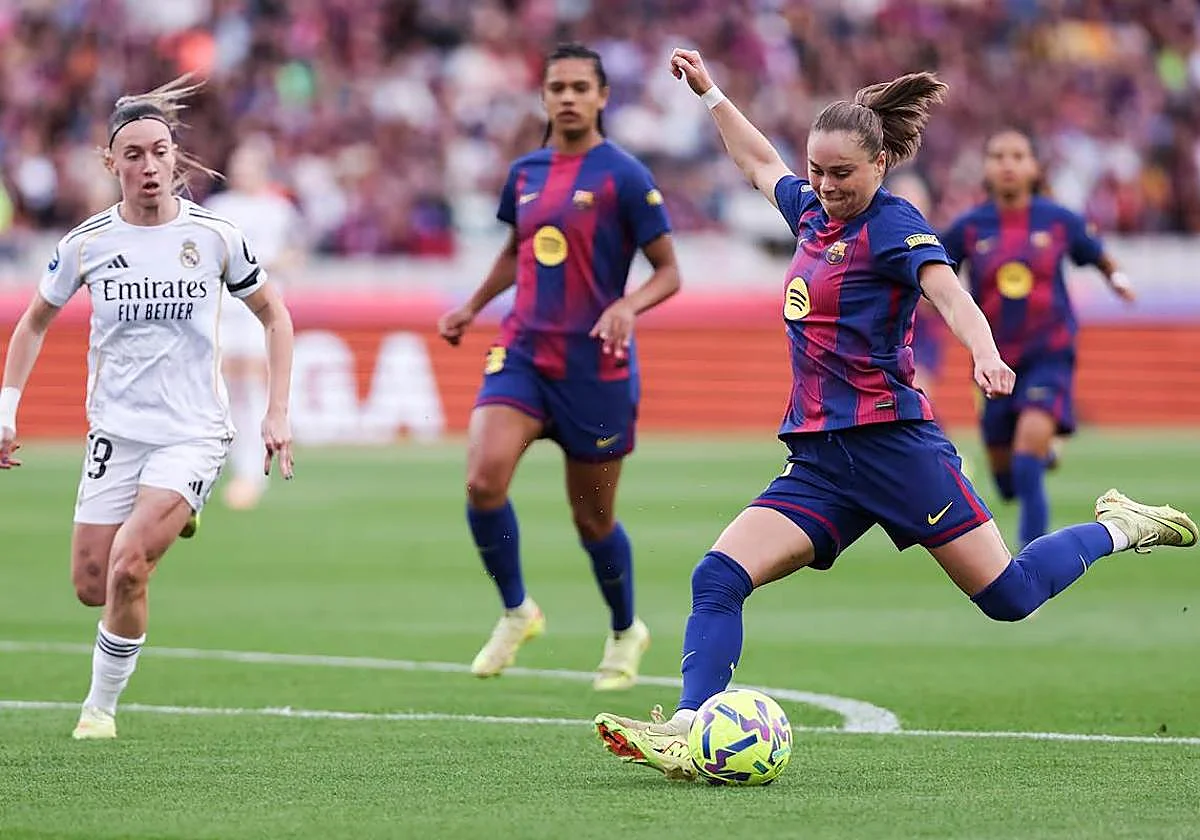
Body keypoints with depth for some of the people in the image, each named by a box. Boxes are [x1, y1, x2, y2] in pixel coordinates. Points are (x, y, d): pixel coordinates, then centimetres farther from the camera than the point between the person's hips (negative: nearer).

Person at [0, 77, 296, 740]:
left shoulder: (214, 235, -6)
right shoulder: (87, 243, -2)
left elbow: (273, 315, 7)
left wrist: (277, 412, 0)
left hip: (193, 431, -3)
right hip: (116, 430, 3)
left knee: (128, 570, -21)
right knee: (91, 586, 1)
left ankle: (102, 704, 0)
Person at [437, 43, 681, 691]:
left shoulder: (623, 176, -7)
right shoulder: (525, 172, 9)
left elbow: (669, 273, -5)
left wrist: (628, 305, -24)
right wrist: (472, 307, 18)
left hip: (594, 365, -4)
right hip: (522, 353, 4)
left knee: (592, 516, 6)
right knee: (483, 477, -20)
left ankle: (625, 632, 33)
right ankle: (516, 612, 2)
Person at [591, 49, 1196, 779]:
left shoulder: (894, 225, -8)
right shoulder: (811, 212, 14)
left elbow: (951, 293, -25)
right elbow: (761, 163, 36)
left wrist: (986, 357, -44)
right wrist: (709, 93, 43)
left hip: (890, 439, -7)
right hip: (818, 461, 7)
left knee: (1007, 596, -5)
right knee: (718, 579, -12)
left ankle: (1117, 530, 19)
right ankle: (688, 733, -20)